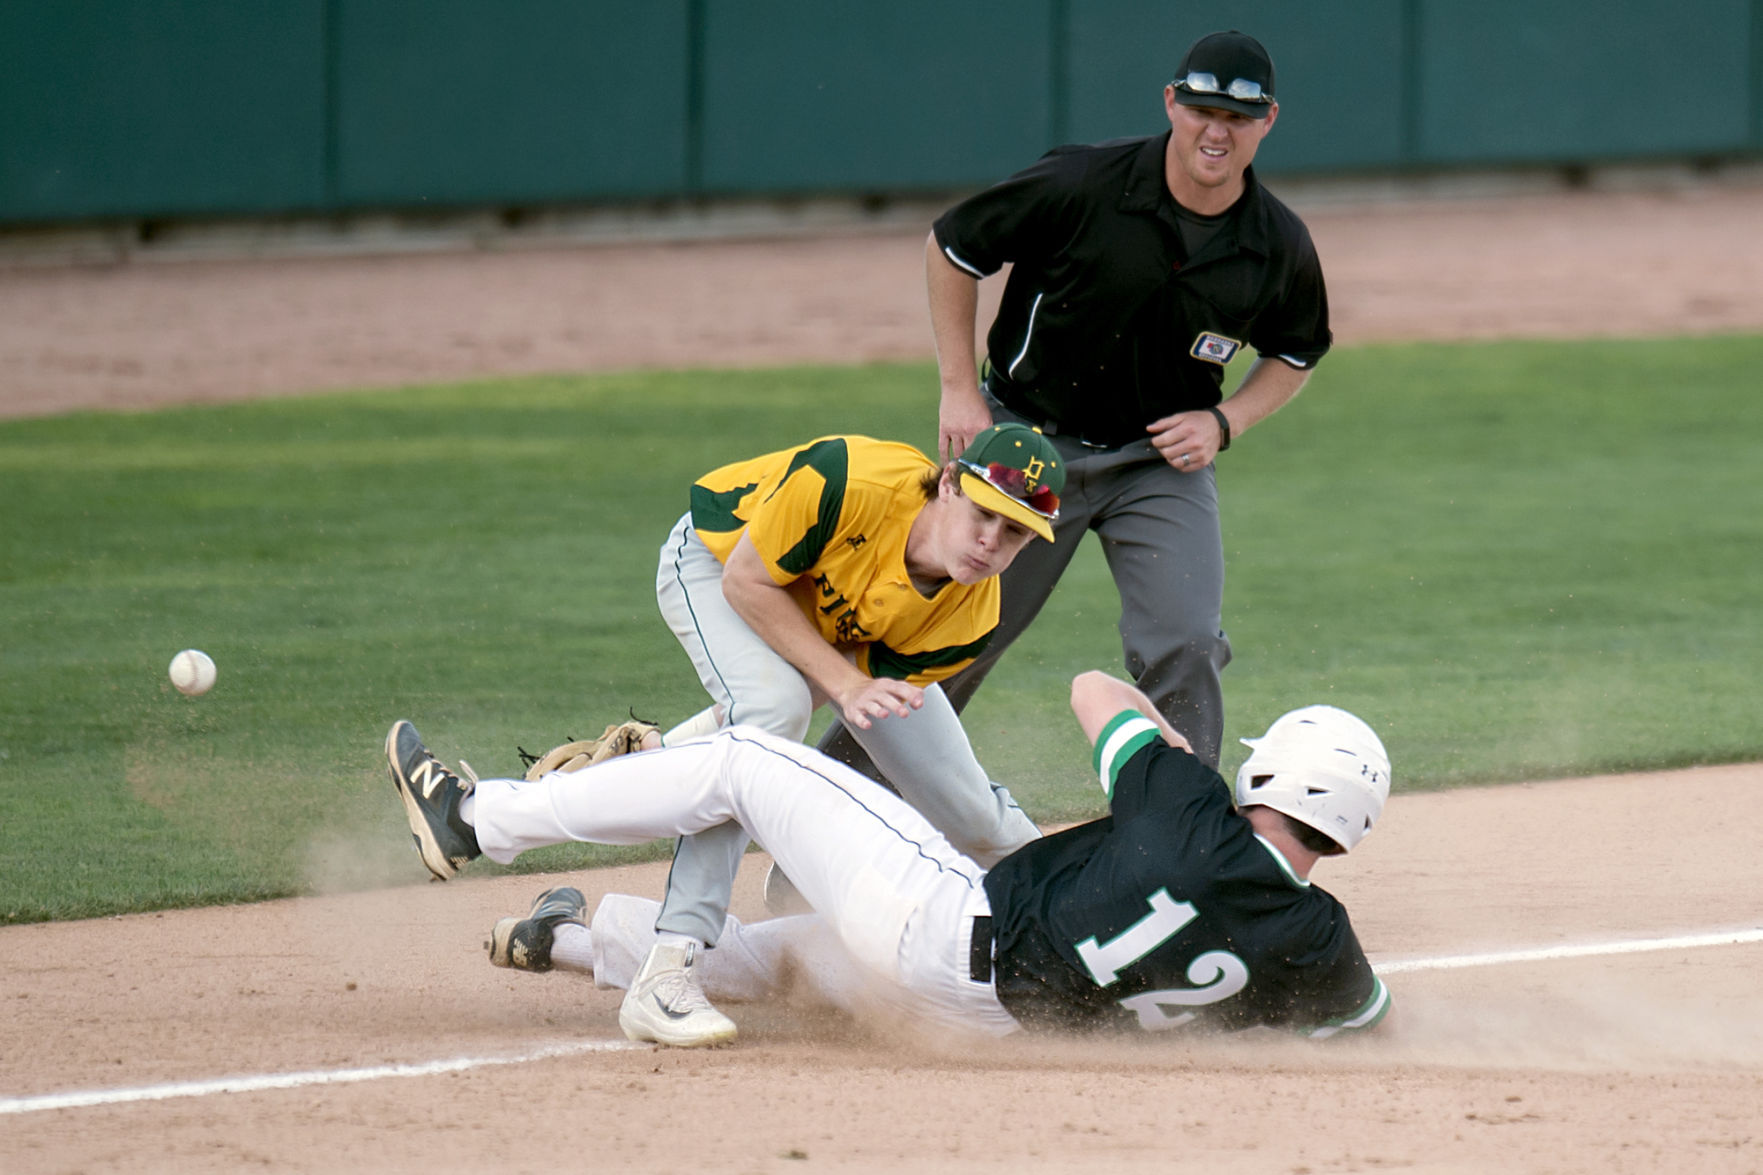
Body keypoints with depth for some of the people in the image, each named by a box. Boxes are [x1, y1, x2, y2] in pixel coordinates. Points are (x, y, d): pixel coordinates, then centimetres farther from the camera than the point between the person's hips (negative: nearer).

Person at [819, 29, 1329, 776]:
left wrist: (1223, 421, -8)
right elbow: (950, 248, -6)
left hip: (1162, 459, 2)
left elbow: (1294, 354, 10)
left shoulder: (1279, 246, -10)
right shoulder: (1080, 186, -20)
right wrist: (959, 390, -10)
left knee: (1185, 650, -14)